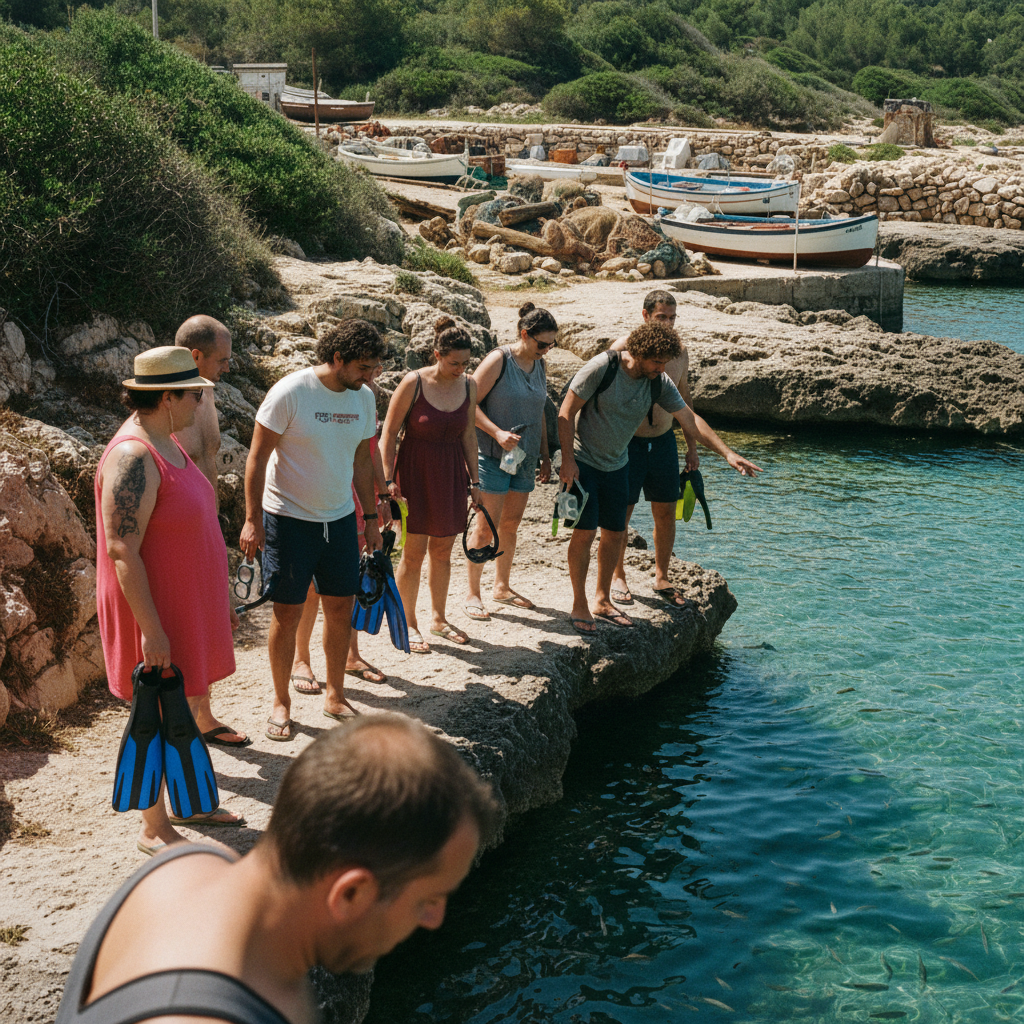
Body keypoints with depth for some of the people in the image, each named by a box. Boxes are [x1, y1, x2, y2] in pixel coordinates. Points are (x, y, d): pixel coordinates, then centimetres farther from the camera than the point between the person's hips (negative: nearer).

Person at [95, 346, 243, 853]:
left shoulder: (166, 441, 8)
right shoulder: (133, 458, -24)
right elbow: (122, 551, -26)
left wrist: (218, 600, 22)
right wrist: (152, 629, -25)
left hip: (187, 604, 9)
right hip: (154, 609, -9)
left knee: (185, 707, 20)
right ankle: (154, 829, 17)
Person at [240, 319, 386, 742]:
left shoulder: (363, 398, 2)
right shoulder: (290, 393, -16)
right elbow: (257, 457, -12)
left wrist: (371, 517, 14)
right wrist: (252, 520, -14)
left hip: (339, 517, 5)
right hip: (288, 517, -5)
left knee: (341, 606, 9)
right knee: (287, 611, 0)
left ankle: (335, 695, 24)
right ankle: (281, 703, 15)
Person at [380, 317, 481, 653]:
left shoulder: (469, 386, 1)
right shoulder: (414, 383, -14)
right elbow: (389, 432, -8)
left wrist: (473, 480, 11)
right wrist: (389, 479, -12)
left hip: (451, 474, 5)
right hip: (415, 471, -4)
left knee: (442, 550, 14)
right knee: (414, 553, -1)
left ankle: (438, 618, 30)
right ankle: (407, 624, 13)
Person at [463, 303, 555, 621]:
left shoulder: (540, 365, 9)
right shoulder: (498, 360, -12)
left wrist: (544, 455, 18)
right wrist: (498, 433, -23)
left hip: (525, 457, 7)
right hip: (493, 456, -7)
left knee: (511, 523, 13)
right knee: (487, 525, -5)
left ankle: (502, 586, 26)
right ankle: (473, 594, 5)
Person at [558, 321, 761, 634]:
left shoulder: (659, 383, -6)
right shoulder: (602, 368, -21)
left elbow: (689, 419, -2)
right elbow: (566, 413, -17)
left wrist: (727, 454, -7)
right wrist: (567, 460, -20)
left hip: (616, 466, 6)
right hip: (582, 462, -6)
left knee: (614, 533, 8)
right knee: (585, 531, -10)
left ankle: (602, 601, 23)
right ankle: (579, 606, 2)